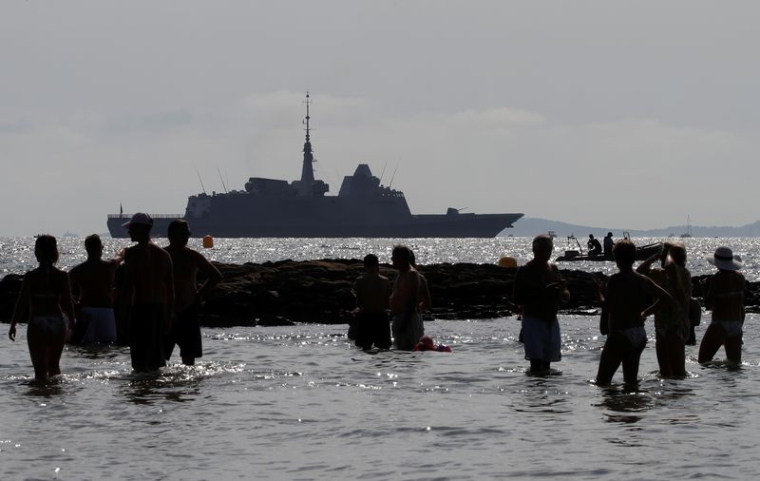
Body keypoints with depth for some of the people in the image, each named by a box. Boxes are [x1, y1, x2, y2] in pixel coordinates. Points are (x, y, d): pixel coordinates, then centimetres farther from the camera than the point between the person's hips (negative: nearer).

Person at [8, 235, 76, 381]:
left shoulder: (31, 276, -9)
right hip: (58, 323, 3)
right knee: (54, 365, 22)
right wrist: (72, 321, 19)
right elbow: (68, 303, 1)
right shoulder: (62, 276, -2)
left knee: (40, 369, 1)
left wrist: (13, 324, 3)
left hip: (37, 324, -3)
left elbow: (21, 303, -7)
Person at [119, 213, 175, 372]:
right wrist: (169, 316, 18)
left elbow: (128, 287, -13)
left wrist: (122, 314, -8)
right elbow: (171, 289, 12)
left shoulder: (133, 253, -8)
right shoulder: (164, 254, 11)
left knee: (140, 363, -5)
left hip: (140, 307, -6)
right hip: (160, 308, 6)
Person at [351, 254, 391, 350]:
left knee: (365, 348, 5)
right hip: (381, 317, 1)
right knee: (384, 348, 9)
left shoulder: (360, 281, -8)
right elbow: (387, 304, -1)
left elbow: (359, 303, -7)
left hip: (365, 317, -1)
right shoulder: (385, 281, -5)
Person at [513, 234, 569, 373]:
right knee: (536, 361, -15)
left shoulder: (553, 269, 12)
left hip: (551, 321, 6)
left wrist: (561, 291, -8)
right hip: (533, 320, -6)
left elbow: (566, 297, 17)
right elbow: (518, 299, -15)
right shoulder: (525, 271, -7)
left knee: (547, 363, 10)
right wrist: (542, 293, -23)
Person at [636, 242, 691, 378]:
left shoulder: (682, 273, -12)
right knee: (665, 371, 14)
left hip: (677, 327, -9)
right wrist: (656, 256, 8)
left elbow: (669, 266, -33)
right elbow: (640, 271, 16)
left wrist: (668, 253, -13)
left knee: (677, 371, -9)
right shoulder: (661, 274, 13)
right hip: (661, 327, 9)